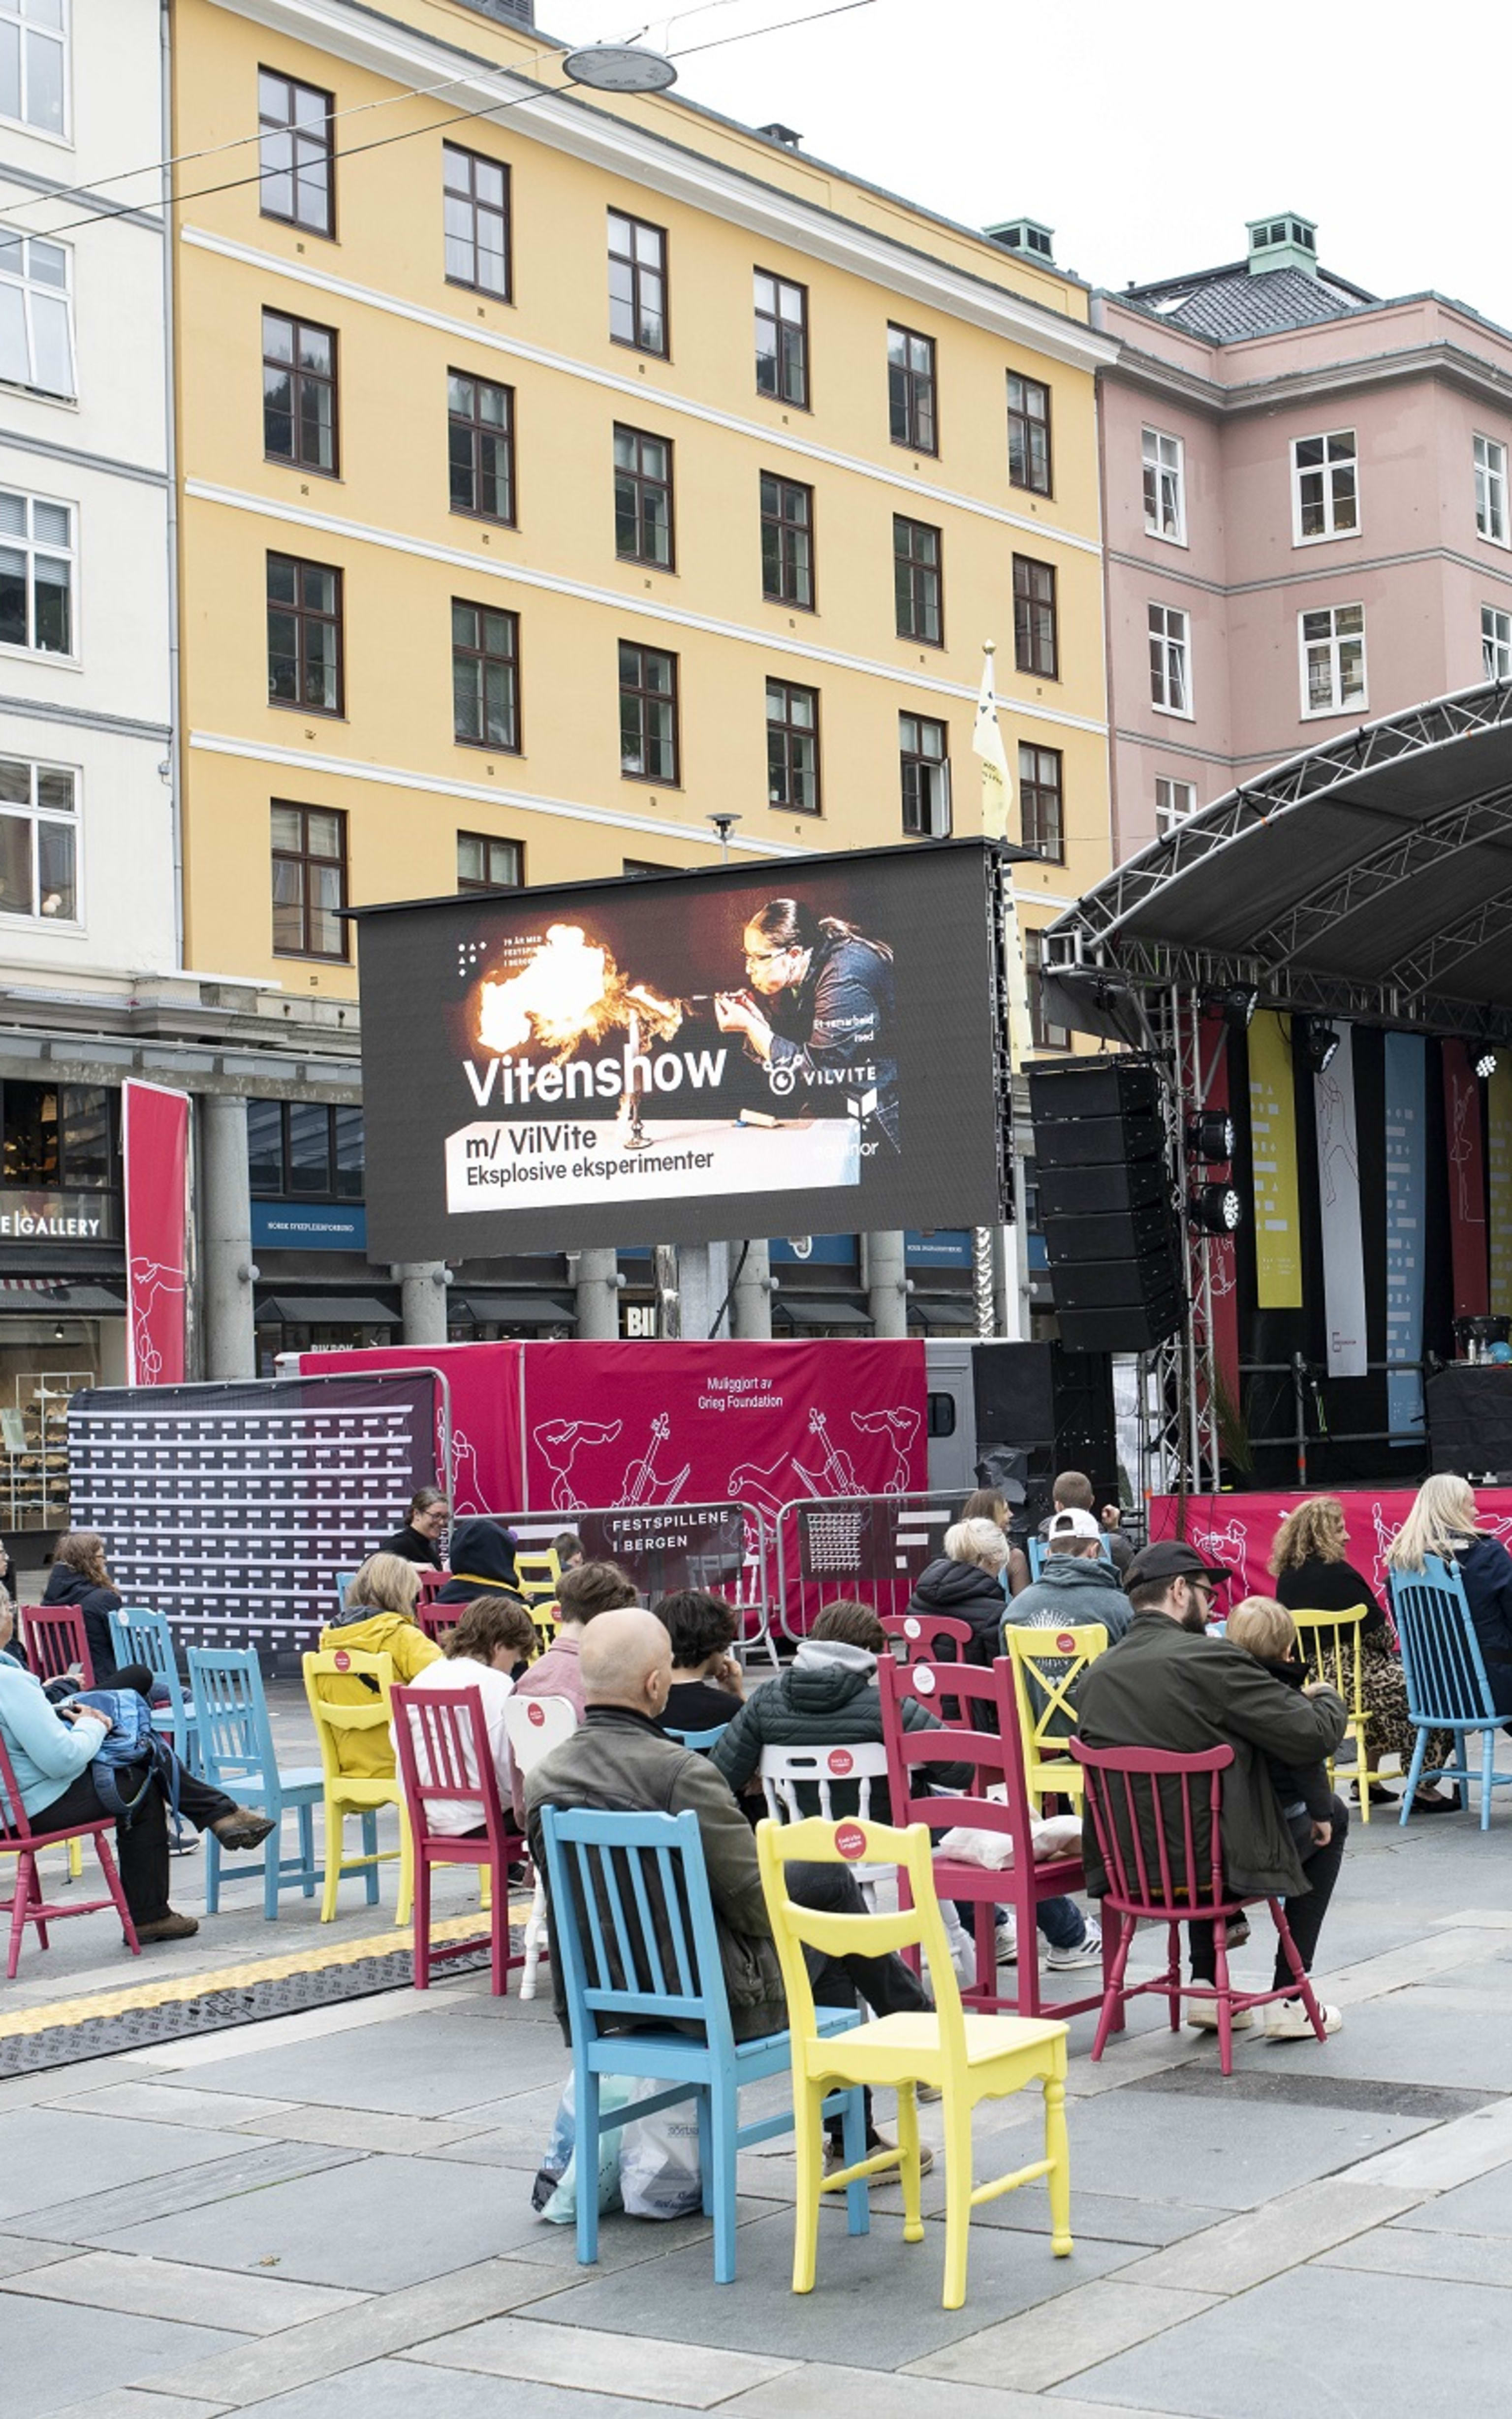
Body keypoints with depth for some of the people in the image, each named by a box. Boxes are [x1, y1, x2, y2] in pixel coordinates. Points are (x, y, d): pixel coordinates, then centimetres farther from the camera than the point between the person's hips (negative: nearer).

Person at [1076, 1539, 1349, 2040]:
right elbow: (1314, 1735, -17)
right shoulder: (1210, 1660, -19)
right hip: (1216, 1862, -6)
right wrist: (1326, 1699, 7)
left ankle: (1208, 1988, 30)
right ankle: (1288, 2000, 19)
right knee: (1329, 1814, 19)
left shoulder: (1095, 1674, 0)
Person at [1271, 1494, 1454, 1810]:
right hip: (1350, 1681, -9)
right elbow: (1378, 1632, -13)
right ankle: (1422, 1788, 5)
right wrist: (1389, 1642, 12)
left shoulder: (1287, 1577, 8)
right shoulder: (1337, 1573, -16)